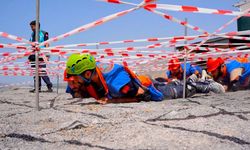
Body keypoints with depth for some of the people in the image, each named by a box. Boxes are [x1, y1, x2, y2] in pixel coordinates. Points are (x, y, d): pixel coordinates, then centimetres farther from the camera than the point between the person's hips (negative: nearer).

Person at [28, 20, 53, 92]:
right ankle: (37, 87, 12)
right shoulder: (32, 34, 19)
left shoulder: (44, 33, 2)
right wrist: (29, 57, 16)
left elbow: (47, 44, -4)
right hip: (33, 56, 6)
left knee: (43, 72, -11)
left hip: (41, 56, -6)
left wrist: (46, 55, -14)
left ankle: (49, 87, -5)